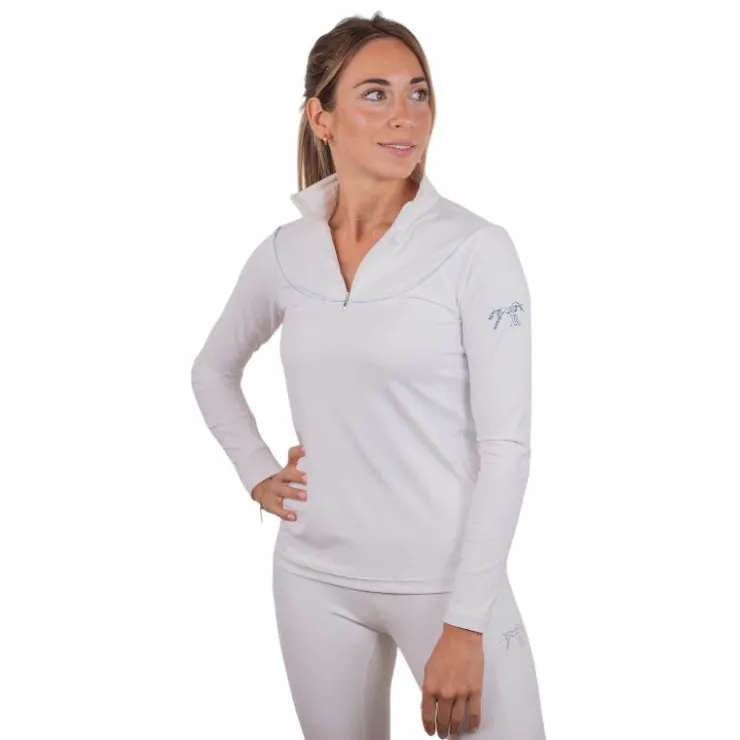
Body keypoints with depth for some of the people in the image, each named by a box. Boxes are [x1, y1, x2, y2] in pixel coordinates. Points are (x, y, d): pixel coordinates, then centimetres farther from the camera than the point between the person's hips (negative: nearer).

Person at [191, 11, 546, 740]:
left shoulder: (475, 248, -11)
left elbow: (505, 447, -13)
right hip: (314, 578, 4)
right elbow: (213, 369, 21)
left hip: (445, 580, -4)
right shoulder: (283, 252, 2)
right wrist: (257, 473, 8)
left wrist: (465, 624, -16)